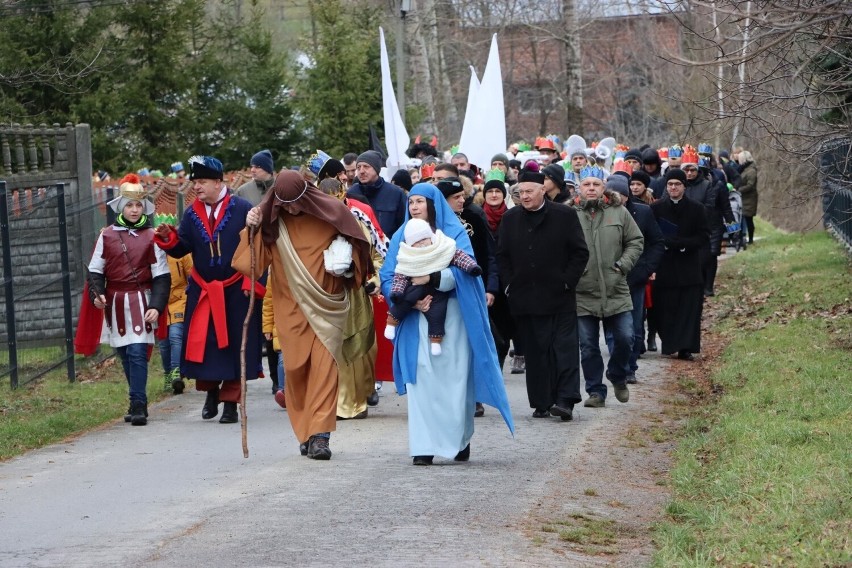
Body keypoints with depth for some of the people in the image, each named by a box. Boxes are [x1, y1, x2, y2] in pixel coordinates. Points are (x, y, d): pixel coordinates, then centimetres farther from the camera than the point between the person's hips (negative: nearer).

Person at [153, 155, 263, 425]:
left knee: (235, 345, 2)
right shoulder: (192, 214, 5)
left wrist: (250, 281, -11)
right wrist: (169, 238, -18)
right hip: (202, 292, 3)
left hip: (236, 291, -3)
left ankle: (230, 401, 11)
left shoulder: (242, 209, -7)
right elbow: (182, 248, 2)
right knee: (203, 344, 5)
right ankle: (211, 391, 26)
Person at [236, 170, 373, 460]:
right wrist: (252, 230, -18)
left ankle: (319, 435, -13)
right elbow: (257, 260, -5)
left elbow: (355, 242, 7)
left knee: (324, 365, -10)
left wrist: (344, 261, -11)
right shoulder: (271, 220, -3)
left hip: (326, 303, -2)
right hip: (291, 307, 2)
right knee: (295, 368, 4)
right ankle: (305, 433, 17)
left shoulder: (331, 213, -6)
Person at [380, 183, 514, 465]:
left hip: (451, 317, -1)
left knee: (454, 378, -3)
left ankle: (460, 440, 12)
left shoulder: (455, 233, 4)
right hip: (416, 319, 2)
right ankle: (423, 447, -4)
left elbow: (463, 271, -11)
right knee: (420, 379, -6)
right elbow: (388, 278, 2)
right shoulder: (401, 237, 11)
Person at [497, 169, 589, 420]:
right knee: (535, 352, 5)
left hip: (559, 297, -3)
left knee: (564, 348, -7)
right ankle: (542, 403, 9)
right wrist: (508, 285, 2)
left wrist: (567, 282, -6)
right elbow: (502, 255, 14)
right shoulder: (510, 218, 10)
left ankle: (565, 400, -11)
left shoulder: (564, 215, 0)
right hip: (525, 300, 3)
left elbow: (580, 252, 1)